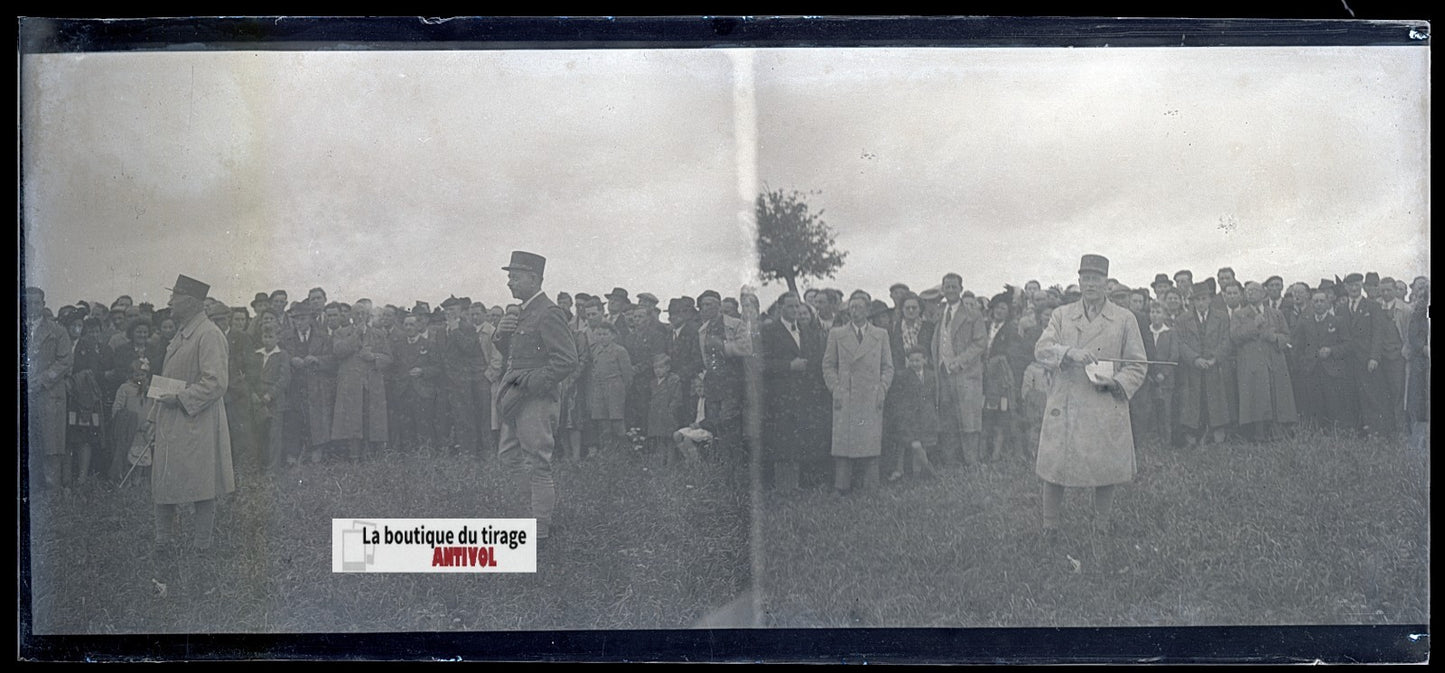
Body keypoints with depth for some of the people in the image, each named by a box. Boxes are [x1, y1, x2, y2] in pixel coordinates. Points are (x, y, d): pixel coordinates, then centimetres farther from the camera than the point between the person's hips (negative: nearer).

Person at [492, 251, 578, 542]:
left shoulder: (549, 314, -14)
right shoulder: (523, 315, 16)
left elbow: (567, 360, -20)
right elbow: (512, 354, 24)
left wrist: (530, 385, -19)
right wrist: (501, 336, 3)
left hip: (536, 400, -10)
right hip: (517, 400, 10)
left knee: (538, 465, -4)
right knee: (510, 457, 14)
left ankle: (541, 530, 2)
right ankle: (548, 490, 30)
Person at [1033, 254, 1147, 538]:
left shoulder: (1124, 319, 7)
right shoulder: (1061, 316, 10)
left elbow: (1137, 366, 8)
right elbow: (1042, 349, -4)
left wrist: (1115, 383, -11)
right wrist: (1070, 353, -23)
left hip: (1106, 406, 0)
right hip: (1064, 408, 0)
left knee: (1105, 471, 3)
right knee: (1054, 470, -1)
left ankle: (1103, 528, 22)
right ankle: (1049, 529, 14)